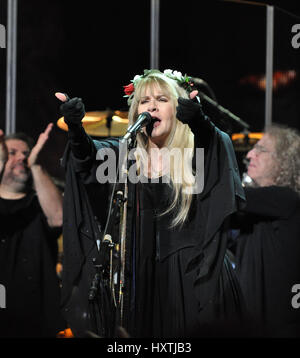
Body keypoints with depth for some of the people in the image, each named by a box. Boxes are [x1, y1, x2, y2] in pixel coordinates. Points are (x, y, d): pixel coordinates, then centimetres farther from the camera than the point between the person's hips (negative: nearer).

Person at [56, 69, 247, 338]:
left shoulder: (196, 151, 0)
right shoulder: (125, 152, 8)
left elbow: (219, 145, -22)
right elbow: (89, 155, -11)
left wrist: (199, 122, -44)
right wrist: (75, 127, -33)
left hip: (192, 275, -2)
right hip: (139, 273, 2)